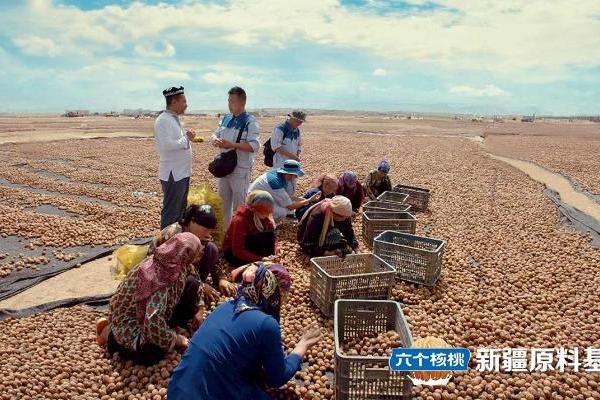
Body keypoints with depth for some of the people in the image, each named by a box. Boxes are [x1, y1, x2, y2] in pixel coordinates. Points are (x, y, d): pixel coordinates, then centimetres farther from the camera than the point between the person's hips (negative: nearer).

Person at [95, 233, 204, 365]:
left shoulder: (176, 263, -16)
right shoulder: (159, 280, -39)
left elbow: (193, 275, 7)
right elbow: (153, 324, -41)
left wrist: (198, 309, 6)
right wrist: (175, 339, -23)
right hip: (129, 321, -7)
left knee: (191, 284, -8)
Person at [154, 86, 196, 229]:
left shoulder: (174, 119, 15)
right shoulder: (163, 120, -16)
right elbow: (167, 145, -27)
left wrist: (187, 137, 5)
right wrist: (186, 138, -16)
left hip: (182, 172, 10)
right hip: (173, 174, -10)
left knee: (181, 209, 19)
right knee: (171, 212, -1)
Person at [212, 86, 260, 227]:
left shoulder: (250, 122, -11)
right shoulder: (225, 119, 11)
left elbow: (254, 146, -20)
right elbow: (215, 134, 16)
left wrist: (231, 144, -24)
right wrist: (215, 140, -9)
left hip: (240, 169, -7)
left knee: (239, 203, -1)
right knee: (223, 201, 17)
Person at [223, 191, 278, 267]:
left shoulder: (266, 217, -12)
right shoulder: (240, 220, -29)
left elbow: (272, 238, -4)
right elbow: (238, 251, -29)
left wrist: (273, 253, -24)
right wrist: (260, 259, -36)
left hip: (252, 247, 6)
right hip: (233, 252, -6)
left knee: (269, 235, -22)